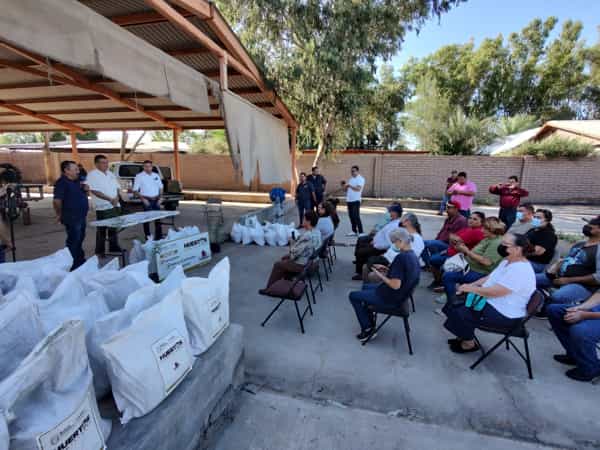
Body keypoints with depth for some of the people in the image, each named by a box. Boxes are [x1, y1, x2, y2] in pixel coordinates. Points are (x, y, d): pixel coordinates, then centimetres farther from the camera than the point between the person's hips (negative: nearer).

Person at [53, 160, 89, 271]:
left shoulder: (76, 181, 11)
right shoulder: (61, 183, -16)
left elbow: (81, 195, 25)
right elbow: (57, 201, -23)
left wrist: (85, 189, 3)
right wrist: (60, 214, -11)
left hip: (81, 216, 9)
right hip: (72, 218, -9)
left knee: (80, 238, 19)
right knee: (73, 240, 0)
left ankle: (80, 260, 34)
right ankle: (74, 265, 10)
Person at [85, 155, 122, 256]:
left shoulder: (110, 174, 12)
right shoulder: (92, 175, -9)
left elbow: (117, 187, 14)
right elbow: (94, 191, -17)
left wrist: (116, 198, -5)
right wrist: (110, 199, -23)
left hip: (115, 206, 6)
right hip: (103, 207, -6)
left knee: (113, 228, 14)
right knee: (101, 230, 1)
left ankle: (114, 248, 24)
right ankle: (100, 251, 10)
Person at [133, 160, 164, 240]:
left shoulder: (156, 175, 10)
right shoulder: (139, 176, -4)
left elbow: (160, 188, 16)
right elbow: (135, 190, -6)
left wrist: (159, 198, 4)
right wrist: (143, 199, -16)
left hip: (156, 200, 4)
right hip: (147, 200, -4)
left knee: (158, 218, 9)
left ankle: (159, 236, 18)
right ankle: (148, 237, 10)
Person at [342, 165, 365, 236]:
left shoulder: (360, 179, -4)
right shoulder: (351, 179, 19)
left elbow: (358, 188, -18)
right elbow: (347, 189, 21)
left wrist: (349, 185, -21)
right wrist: (344, 186, 1)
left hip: (356, 200, -7)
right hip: (349, 200, 7)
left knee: (356, 216, -11)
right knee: (351, 216, 9)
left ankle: (360, 232, -7)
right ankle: (354, 231, 18)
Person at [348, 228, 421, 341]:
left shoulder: (401, 257, -29)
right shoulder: (413, 255, 1)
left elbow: (395, 285, -31)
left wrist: (380, 275, -17)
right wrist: (386, 269, 5)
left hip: (392, 297, -10)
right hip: (401, 294, 10)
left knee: (353, 296, 3)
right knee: (365, 287, 29)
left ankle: (367, 329, 11)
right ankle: (370, 322, 32)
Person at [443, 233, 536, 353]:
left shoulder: (520, 270, -27)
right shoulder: (507, 262, 7)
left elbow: (495, 292, -31)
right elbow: (490, 278, 15)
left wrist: (471, 288, -17)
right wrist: (470, 285, 1)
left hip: (504, 315, -10)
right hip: (492, 302, 10)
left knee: (459, 313, -16)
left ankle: (468, 343, 9)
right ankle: (464, 335, 19)